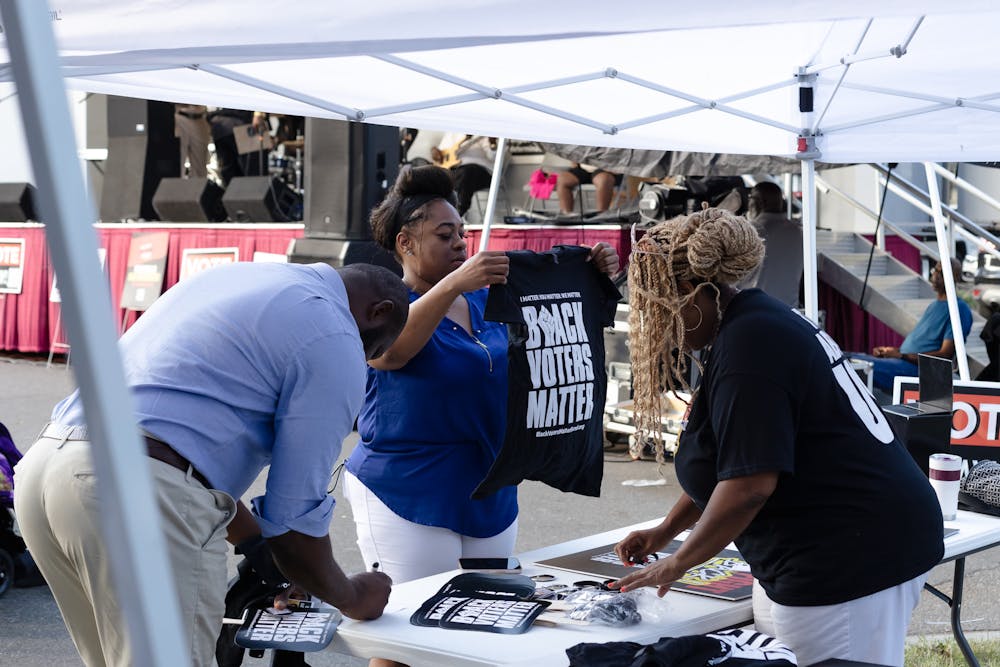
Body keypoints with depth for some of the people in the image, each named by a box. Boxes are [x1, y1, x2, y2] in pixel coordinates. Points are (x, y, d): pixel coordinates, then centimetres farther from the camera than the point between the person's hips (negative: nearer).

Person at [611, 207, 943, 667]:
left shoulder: (745, 345, -18)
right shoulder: (764, 320, 15)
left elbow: (749, 483, -24)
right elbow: (728, 461, 22)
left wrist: (675, 564, -11)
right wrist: (664, 532, 22)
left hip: (848, 558, -10)